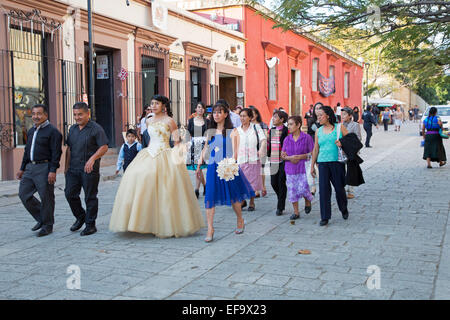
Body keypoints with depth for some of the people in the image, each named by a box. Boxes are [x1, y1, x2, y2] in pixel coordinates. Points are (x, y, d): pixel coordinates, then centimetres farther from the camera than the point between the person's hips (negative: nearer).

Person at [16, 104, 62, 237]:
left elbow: (56, 153, -13)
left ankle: (47, 226, 12)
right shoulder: (31, 131, 17)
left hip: (44, 168, -8)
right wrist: (22, 168, 21)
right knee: (24, 194, 6)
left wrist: (52, 171, -20)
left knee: (46, 198, -1)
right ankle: (41, 218, 21)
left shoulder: (52, 131, -8)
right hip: (30, 167, 8)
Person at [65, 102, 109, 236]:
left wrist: (93, 158, -26)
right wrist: (67, 166, 16)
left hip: (90, 169, -6)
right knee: (70, 194, 5)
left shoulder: (96, 129, -6)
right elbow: (69, 149, 20)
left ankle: (90, 224, 11)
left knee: (90, 197, 1)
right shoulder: (72, 129, 15)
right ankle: (80, 217, 27)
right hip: (73, 169, 6)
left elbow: (104, 147, -12)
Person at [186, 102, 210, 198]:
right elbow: (189, 134, 9)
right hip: (193, 145, 2)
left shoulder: (207, 121, 6)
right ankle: (205, 185, 25)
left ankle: (197, 190, -4)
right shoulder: (191, 121, 10)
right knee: (197, 168, 4)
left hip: (203, 145, -2)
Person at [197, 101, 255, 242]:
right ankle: (210, 229, -1)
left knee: (233, 196, 9)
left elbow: (235, 151, -10)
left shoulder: (232, 131, -3)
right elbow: (205, 149, 19)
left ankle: (240, 220, 34)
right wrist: (199, 164, 16)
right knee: (210, 197, -6)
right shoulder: (210, 132, 11)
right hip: (213, 167, 4)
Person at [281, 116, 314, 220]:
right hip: (290, 169, 4)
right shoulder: (287, 139, 6)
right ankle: (296, 212, 17)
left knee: (303, 189, -11)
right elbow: (282, 155, 9)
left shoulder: (307, 137, -5)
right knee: (292, 191, 4)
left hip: (303, 168, -4)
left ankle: (308, 202, 24)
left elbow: (312, 153, -6)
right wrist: (289, 158, -12)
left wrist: (299, 157, -15)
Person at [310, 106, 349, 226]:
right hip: (323, 163, 2)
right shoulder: (318, 131, 12)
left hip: (337, 162, -2)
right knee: (324, 189, -4)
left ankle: (344, 210, 32)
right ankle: (325, 217, 2)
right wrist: (312, 166, 14)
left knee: (339, 188, 5)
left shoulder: (340, 127, 4)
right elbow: (316, 149, 15)